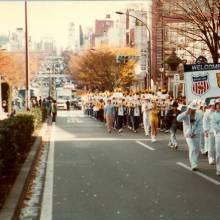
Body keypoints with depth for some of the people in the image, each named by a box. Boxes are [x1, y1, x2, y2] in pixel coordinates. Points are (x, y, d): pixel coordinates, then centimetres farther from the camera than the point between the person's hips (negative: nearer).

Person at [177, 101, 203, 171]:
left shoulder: (199, 115, 2)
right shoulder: (185, 114, -3)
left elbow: (200, 125, 0)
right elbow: (178, 119, -21)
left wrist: (195, 133, -11)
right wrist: (187, 112, -25)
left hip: (196, 135, 3)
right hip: (188, 135, -3)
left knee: (197, 150, 8)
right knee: (192, 149, -15)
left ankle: (195, 163, 24)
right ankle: (193, 165, -19)